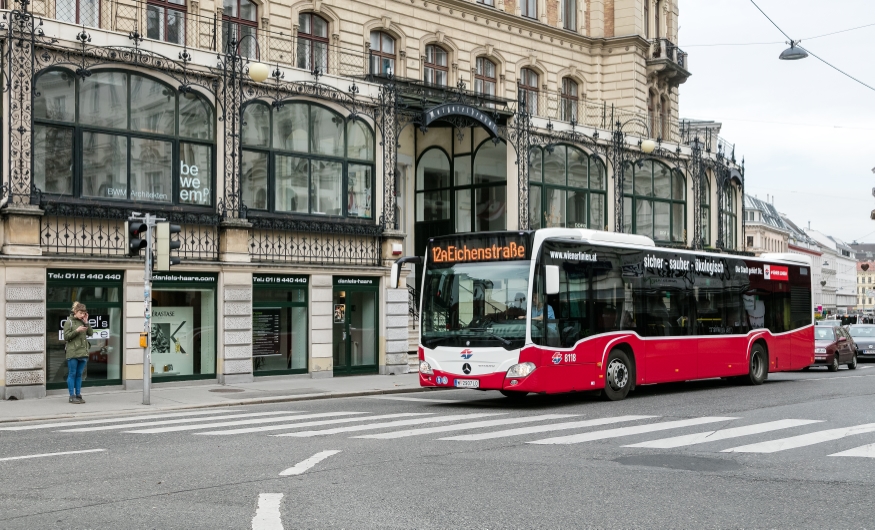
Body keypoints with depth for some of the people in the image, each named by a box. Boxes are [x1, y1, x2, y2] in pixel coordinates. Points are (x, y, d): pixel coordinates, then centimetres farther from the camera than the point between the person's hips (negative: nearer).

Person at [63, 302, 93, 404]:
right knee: (72, 374, 0)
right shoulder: (69, 322, -3)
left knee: (79, 374, 10)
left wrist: (86, 322, -3)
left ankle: (78, 395, 15)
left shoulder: (83, 322, 12)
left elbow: (91, 333, 6)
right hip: (73, 353, -5)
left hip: (83, 352, 5)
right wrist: (77, 331, -17)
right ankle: (72, 396, 3)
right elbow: (66, 337, -7)